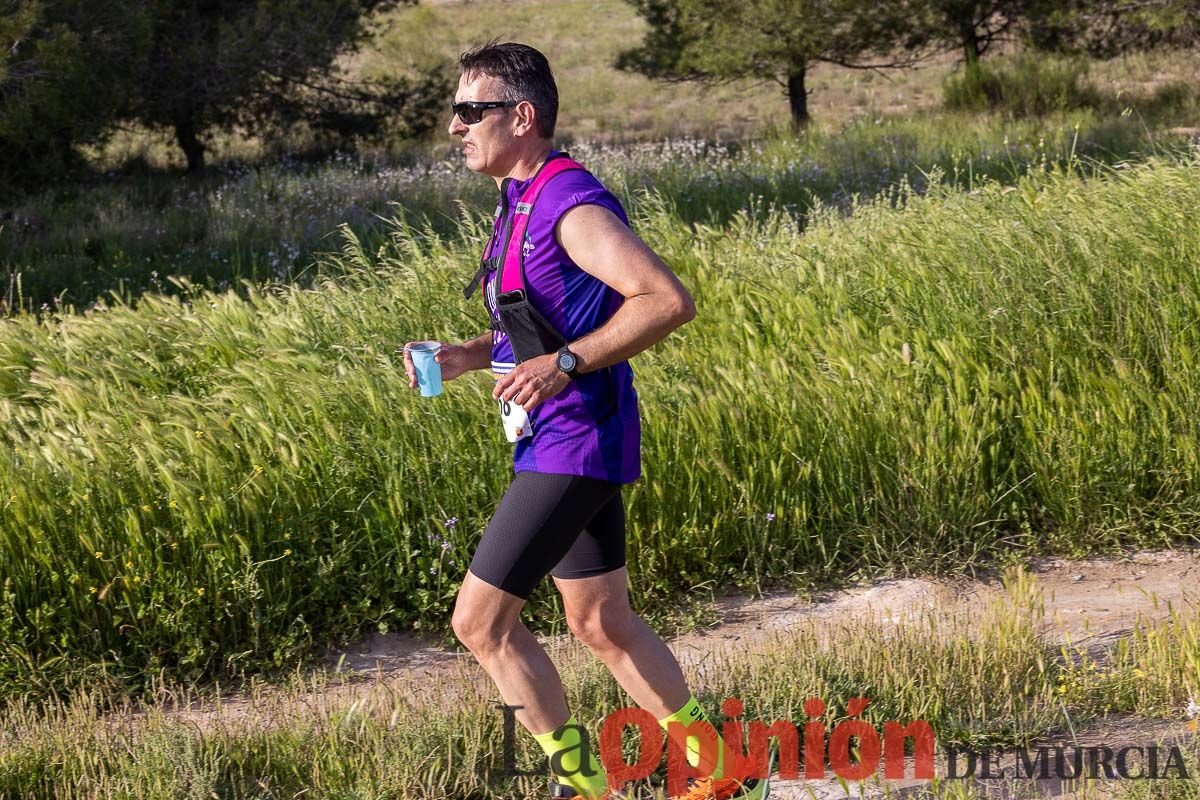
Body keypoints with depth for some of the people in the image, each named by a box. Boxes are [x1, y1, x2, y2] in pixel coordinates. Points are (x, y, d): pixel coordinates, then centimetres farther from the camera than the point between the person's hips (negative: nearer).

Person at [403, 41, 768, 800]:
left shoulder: (571, 205, -19)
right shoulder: (524, 203, 13)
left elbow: (670, 301, -28)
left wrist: (565, 363, -29)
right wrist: (471, 356, 10)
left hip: (576, 446, -10)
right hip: (563, 443, 10)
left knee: (480, 621, -6)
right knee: (602, 625, 17)